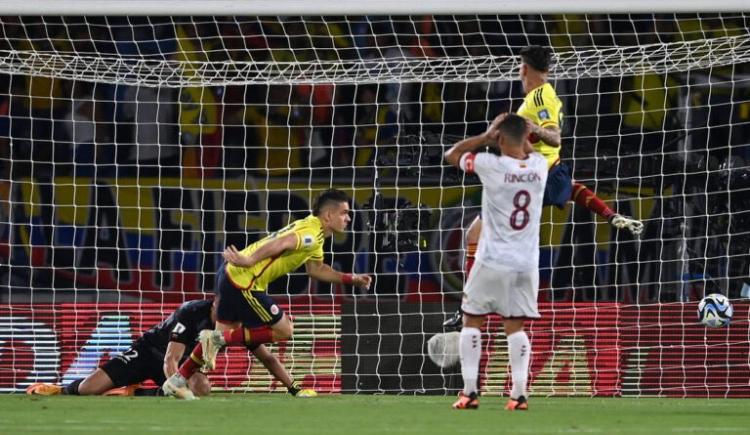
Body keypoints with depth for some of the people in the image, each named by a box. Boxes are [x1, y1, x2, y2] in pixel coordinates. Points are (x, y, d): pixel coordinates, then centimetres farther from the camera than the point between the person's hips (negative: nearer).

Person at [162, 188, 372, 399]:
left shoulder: (314, 235, 19)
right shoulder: (311, 232, -14)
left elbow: (316, 269, 33)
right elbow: (279, 244, -29)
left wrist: (351, 279, 27)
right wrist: (249, 261, -40)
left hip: (231, 273, 10)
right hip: (244, 281, -10)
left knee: (225, 333, 19)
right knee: (284, 330, -2)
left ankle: (177, 381, 22)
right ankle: (219, 339, -5)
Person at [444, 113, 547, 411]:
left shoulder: (492, 166, -12)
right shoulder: (539, 166, 1)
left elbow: (452, 155, 5)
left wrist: (485, 136, 2)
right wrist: (522, 134, 12)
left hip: (493, 262, -3)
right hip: (527, 263, 4)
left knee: (472, 321, 9)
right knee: (514, 326, 8)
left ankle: (469, 392, 2)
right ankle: (519, 394, -4)